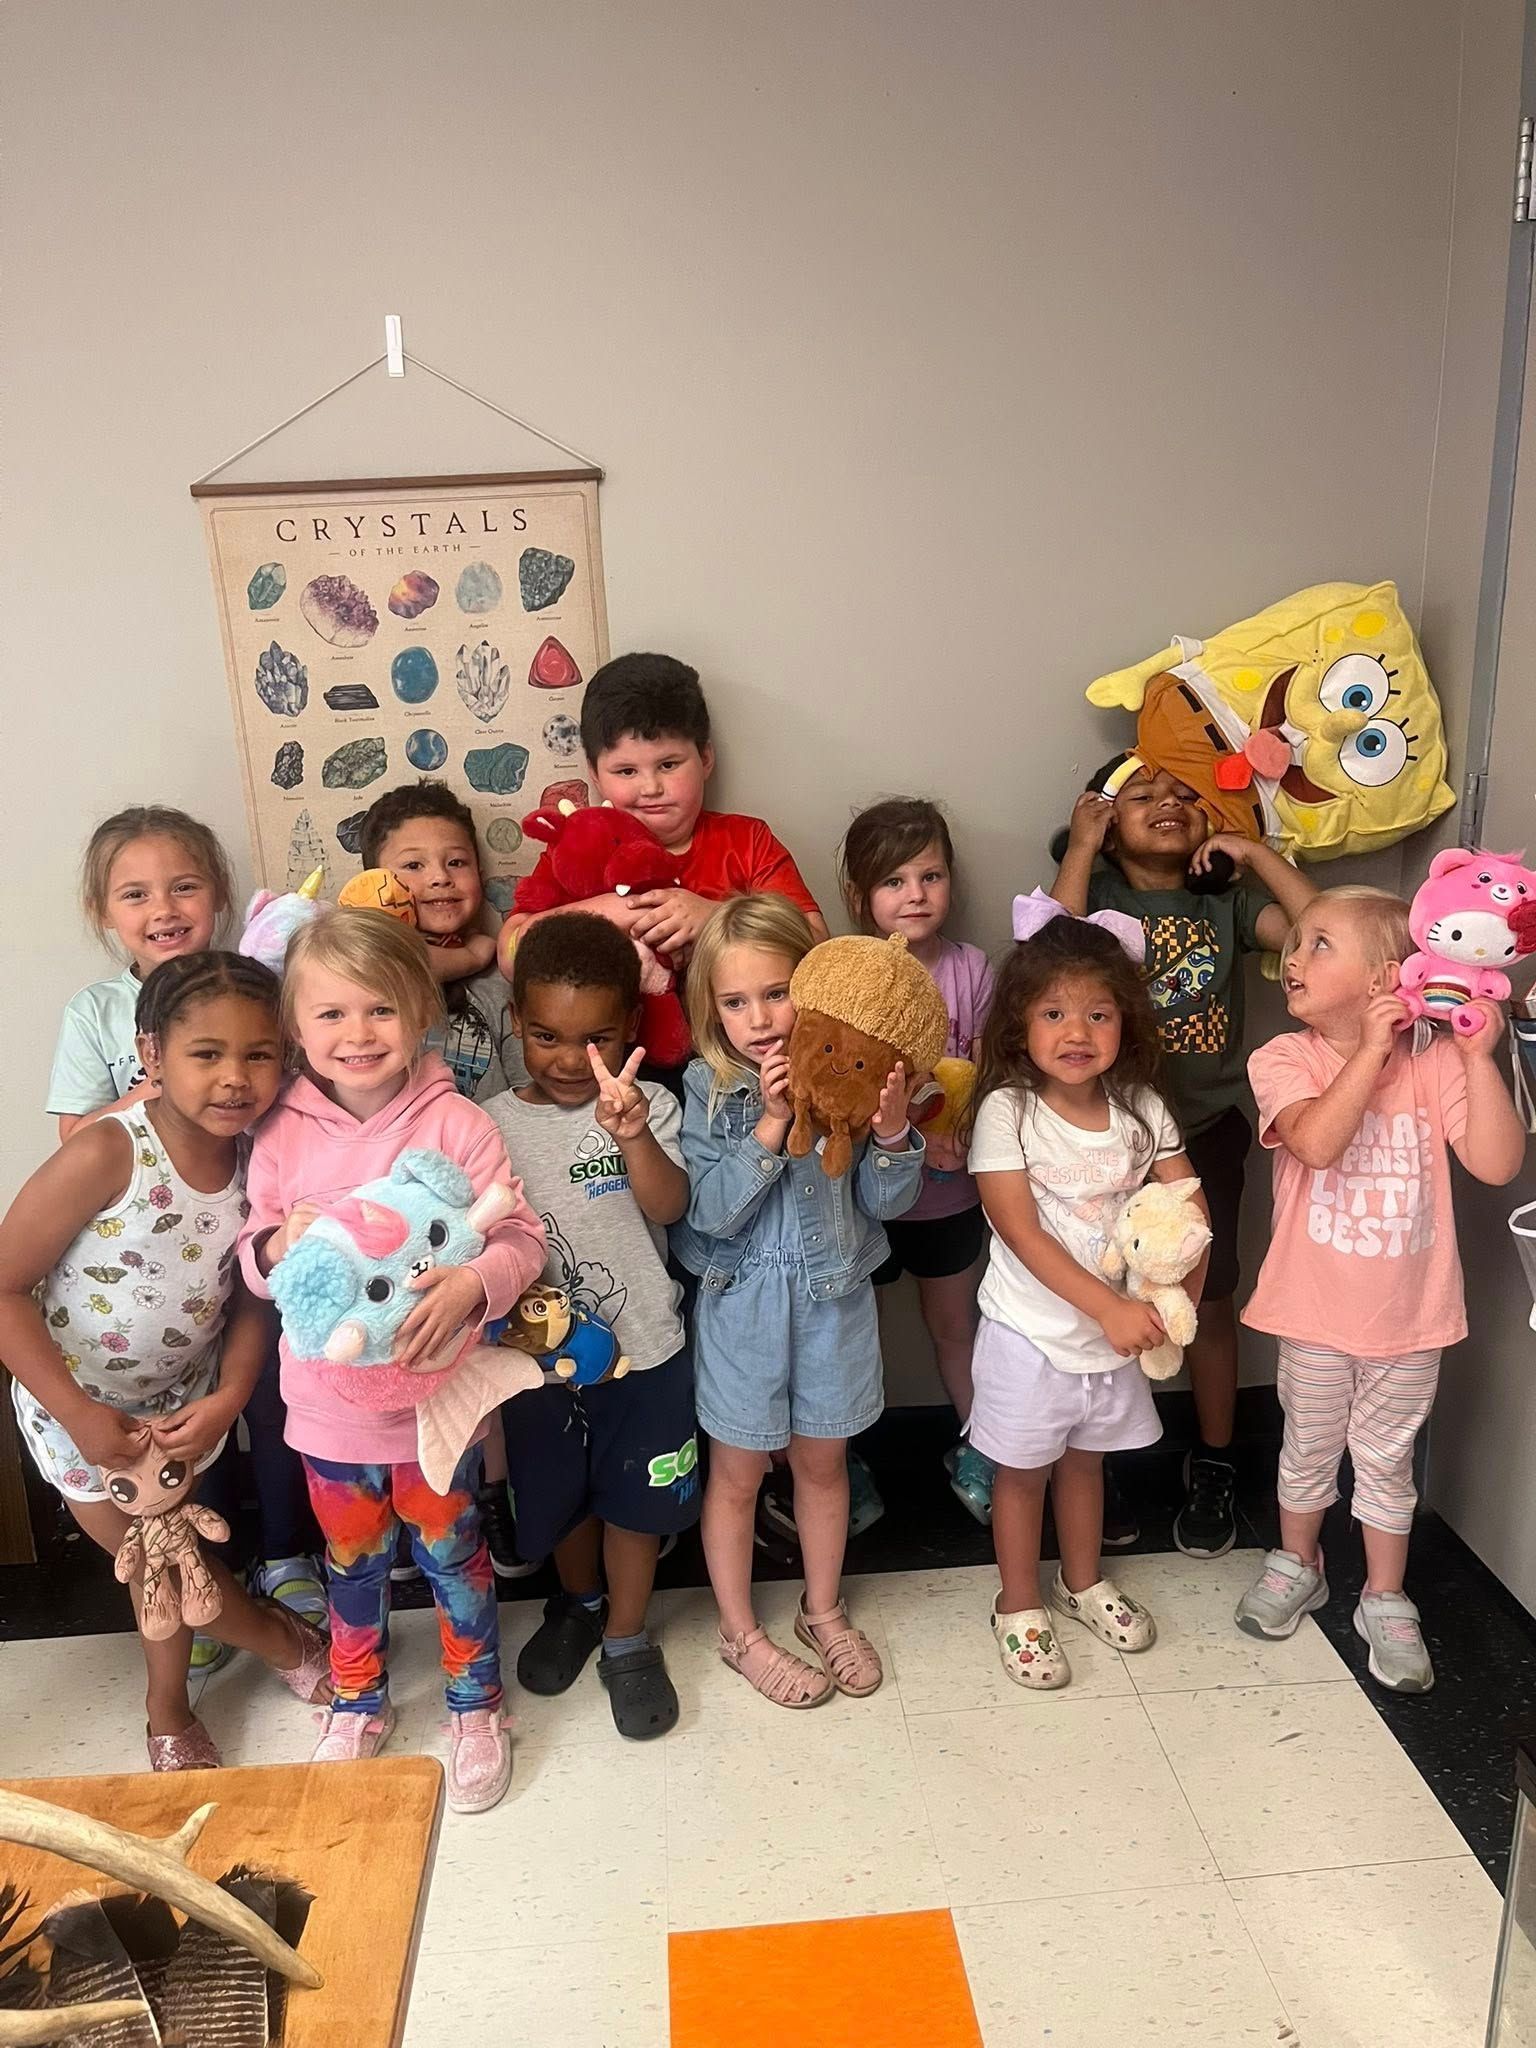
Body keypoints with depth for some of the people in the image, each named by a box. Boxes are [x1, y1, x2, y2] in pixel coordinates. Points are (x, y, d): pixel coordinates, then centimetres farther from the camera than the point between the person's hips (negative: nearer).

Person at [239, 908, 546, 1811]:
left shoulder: (457, 1124, -16)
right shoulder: (282, 1137, -7)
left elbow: (524, 1238, -15)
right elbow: (254, 1263, 1)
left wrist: (473, 1283, -34)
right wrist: (278, 1244, -22)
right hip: (328, 1406, 3)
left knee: (454, 1557, 17)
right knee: (353, 1563, 23)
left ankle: (478, 1706, 41)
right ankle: (358, 1703, 48)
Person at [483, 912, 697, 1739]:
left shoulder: (650, 1107, -11)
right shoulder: (493, 1124, -7)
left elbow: (667, 1206, -25)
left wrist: (633, 1135, -44)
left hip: (644, 1350, -1)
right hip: (540, 1356, 2)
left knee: (635, 1500, 14)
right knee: (560, 1500, 21)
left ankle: (626, 1639, 38)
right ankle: (579, 1603, 50)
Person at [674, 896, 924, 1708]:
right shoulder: (707, 1088, -15)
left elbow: (886, 1202, -7)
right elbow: (711, 1211, -21)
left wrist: (892, 1130, -25)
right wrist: (771, 1125, -29)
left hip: (834, 1298, 2)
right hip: (742, 1302, -2)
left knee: (823, 1461, 20)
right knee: (737, 1474, 14)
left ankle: (823, 1611, 43)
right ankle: (741, 1633, 36)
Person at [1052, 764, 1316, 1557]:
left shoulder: (1228, 902, 2)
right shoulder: (1095, 894, -3)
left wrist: (1255, 853, -10)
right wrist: (1078, 847, -17)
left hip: (1206, 1132, 2)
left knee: (1210, 1301, 9)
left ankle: (1212, 1468, 29)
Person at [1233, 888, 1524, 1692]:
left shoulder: (1437, 1061, -9)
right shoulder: (1285, 1058, -12)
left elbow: (1496, 1164, -17)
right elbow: (1317, 1141, -29)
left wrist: (1479, 1056, -21)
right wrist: (1371, 1049, -28)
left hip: (1409, 1313, 1)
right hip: (1317, 1309, 0)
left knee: (1387, 1460, 17)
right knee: (1309, 1449, 19)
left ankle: (1385, 1602, 36)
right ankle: (1296, 1566, 43)